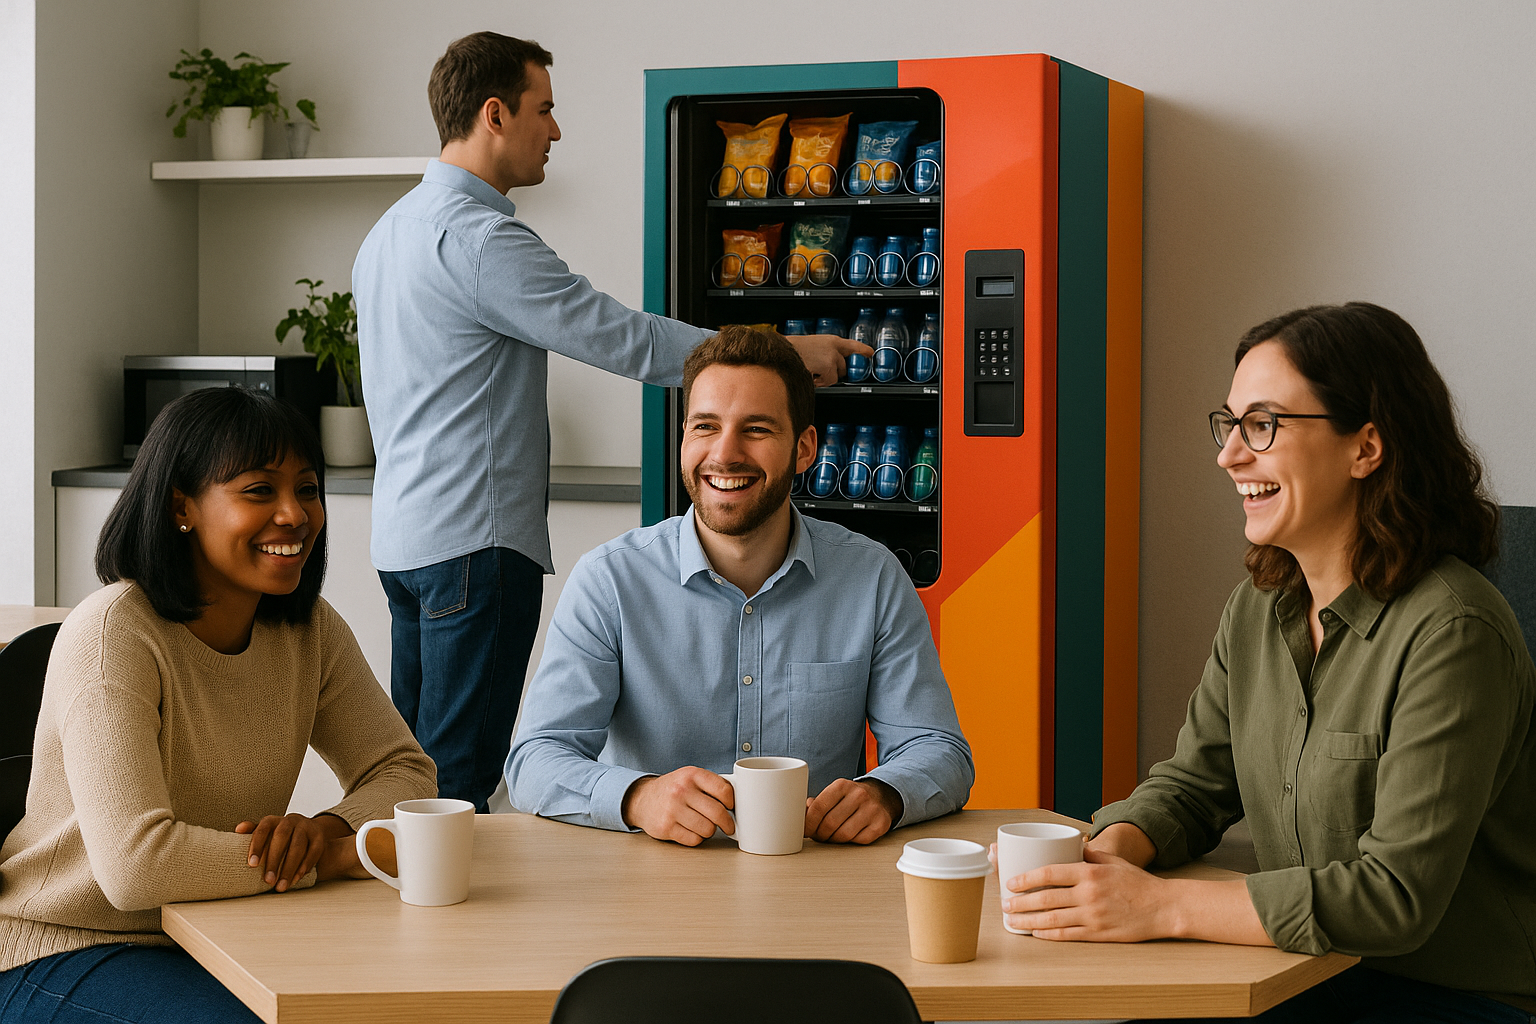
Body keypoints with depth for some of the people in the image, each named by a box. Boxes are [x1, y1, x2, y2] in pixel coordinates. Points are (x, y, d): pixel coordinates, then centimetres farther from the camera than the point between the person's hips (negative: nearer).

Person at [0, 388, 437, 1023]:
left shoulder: (309, 627, 1)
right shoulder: (114, 635, -21)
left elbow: (405, 772, 4)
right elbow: (134, 866, -31)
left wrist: (328, 827, -19)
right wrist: (339, 856, -24)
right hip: (62, 952, -6)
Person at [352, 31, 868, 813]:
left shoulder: (388, 233, 16)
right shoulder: (476, 235, -16)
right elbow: (621, 338, -18)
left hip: (403, 535, 10)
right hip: (474, 541, -10)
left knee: (417, 760, 14)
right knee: (459, 782, -7)